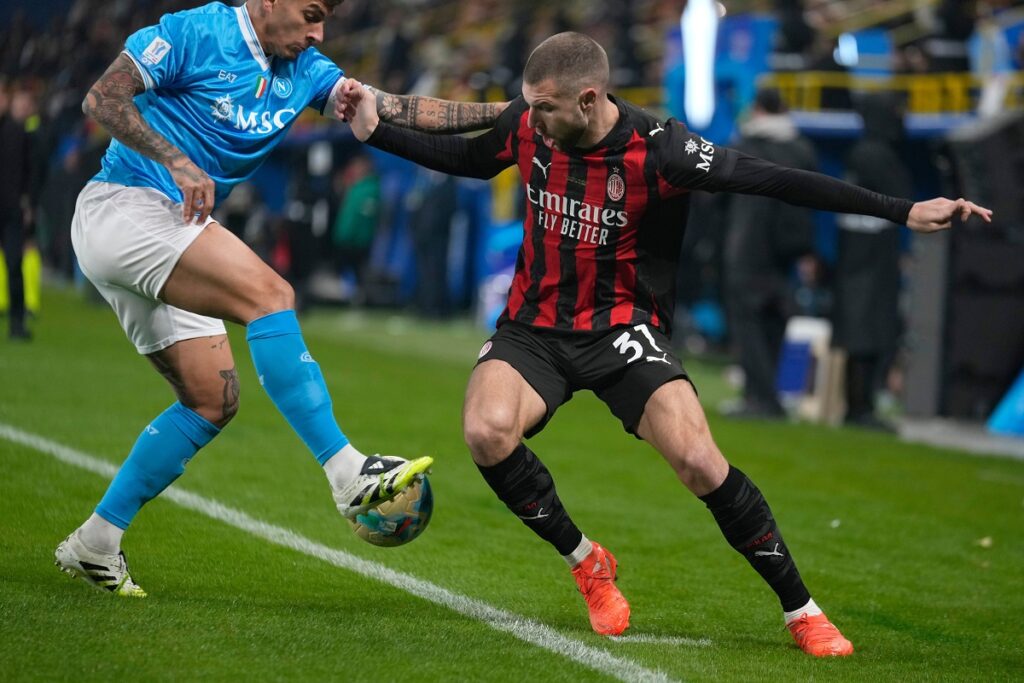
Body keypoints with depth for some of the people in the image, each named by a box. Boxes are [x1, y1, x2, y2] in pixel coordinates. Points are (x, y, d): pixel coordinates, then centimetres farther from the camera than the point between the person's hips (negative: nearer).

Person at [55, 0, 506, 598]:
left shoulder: (305, 72, 9)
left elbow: (395, 110, 0)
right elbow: (102, 99, -14)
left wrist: (504, 112, -8)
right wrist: (177, 162, -24)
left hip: (165, 234, 9)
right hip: (122, 207, -9)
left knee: (212, 400, 3)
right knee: (268, 293, -25)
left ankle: (93, 546, 10)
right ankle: (348, 473, -29)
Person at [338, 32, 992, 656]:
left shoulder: (657, 150, -20)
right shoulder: (528, 124, -7)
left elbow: (776, 180, -19)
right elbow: (468, 157, 16)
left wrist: (904, 211, -22)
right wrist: (374, 130, 8)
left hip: (621, 327, -3)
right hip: (534, 324, 3)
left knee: (699, 461, -22)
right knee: (486, 431, -27)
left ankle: (802, 610, -3)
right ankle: (588, 563, 0)